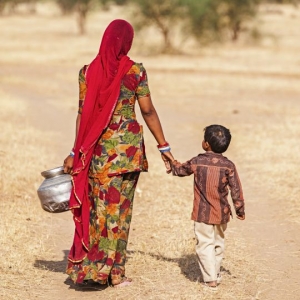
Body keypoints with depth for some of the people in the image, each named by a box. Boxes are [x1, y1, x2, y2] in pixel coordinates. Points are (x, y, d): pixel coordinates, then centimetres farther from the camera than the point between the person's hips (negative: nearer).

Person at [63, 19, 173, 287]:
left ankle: (89, 265, 13)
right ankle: (115, 272, 8)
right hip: (128, 143, -2)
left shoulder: (88, 72, -1)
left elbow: (83, 114, -1)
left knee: (96, 205, 11)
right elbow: (148, 111, -4)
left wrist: (76, 153, 3)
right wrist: (164, 147, 3)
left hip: (98, 145, 2)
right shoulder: (135, 71, -7)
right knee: (120, 207, 5)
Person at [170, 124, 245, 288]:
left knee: (205, 244, -1)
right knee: (218, 244, 17)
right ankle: (215, 274, 26)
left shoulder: (197, 162, -7)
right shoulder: (228, 165, -6)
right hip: (221, 213, 2)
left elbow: (179, 170, 12)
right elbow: (236, 190, -5)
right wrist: (240, 209, 5)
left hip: (202, 213, -2)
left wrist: (171, 160, 32)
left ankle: (210, 278, -8)